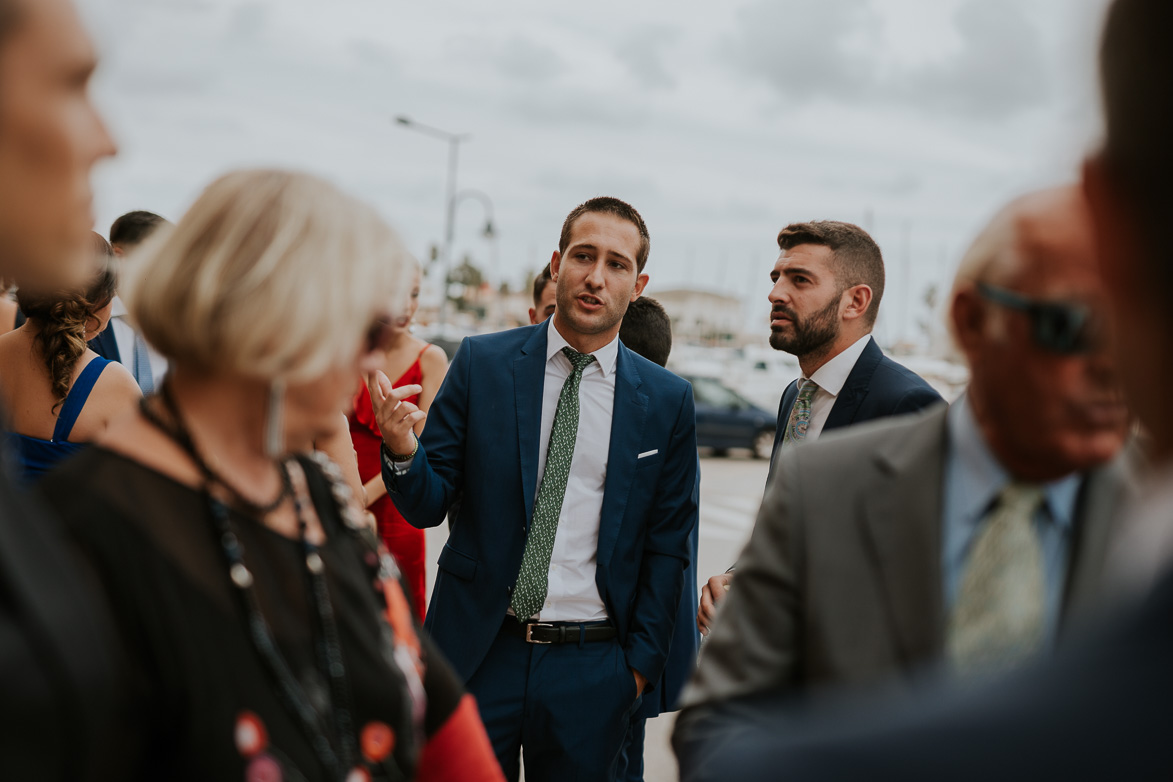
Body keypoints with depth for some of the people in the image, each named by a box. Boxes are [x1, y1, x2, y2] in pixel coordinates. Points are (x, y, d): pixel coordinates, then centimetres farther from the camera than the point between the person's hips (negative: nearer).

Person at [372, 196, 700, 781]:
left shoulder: (667, 400, 1)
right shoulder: (481, 363, -1)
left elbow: (666, 545, 5)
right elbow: (427, 505, 0)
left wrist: (642, 661, 2)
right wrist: (401, 450, -20)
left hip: (592, 670, 1)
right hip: (475, 652, 0)